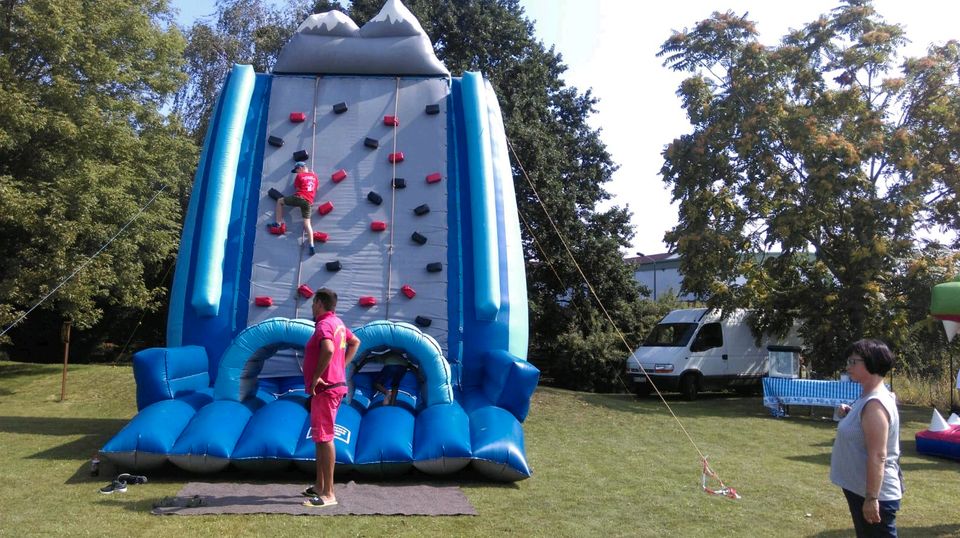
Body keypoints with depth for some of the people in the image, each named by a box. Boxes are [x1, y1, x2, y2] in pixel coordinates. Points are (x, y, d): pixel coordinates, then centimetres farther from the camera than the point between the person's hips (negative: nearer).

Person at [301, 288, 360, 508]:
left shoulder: (324, 325, -16)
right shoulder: (338, 323, 14)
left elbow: (328, 350, -35)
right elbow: (355, 342, 28)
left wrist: (316, 377, -25)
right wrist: (342, 366, 20)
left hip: (325, 389, -10)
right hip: (335, 384, 10)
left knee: (324, 438, -7)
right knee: (320, 437, 18)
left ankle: (328, 494, -4)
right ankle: (319, 486, 28)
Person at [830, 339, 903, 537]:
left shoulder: (875, 404, -23)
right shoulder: (867, 397, 7)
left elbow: (878, 456, -25)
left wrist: (872, 498, -24)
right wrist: (848, 414, 3)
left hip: (874, 493, -10)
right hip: (860, 489, 10)